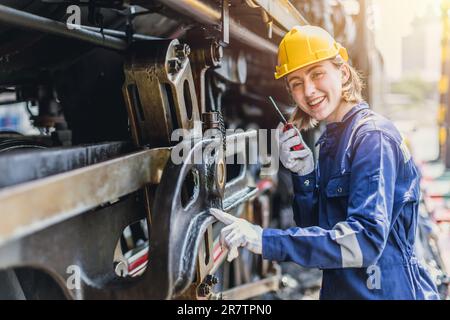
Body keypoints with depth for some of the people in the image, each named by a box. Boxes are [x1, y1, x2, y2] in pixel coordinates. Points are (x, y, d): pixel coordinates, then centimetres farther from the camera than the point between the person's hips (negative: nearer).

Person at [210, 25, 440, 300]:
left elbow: (367, 239, -27)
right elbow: (316, 227, 6)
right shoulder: (331, 138, 4)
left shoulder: (373, 136, -18)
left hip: (388, 290, -7)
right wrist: (304, 175, -10)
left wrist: (265, 240, -30)